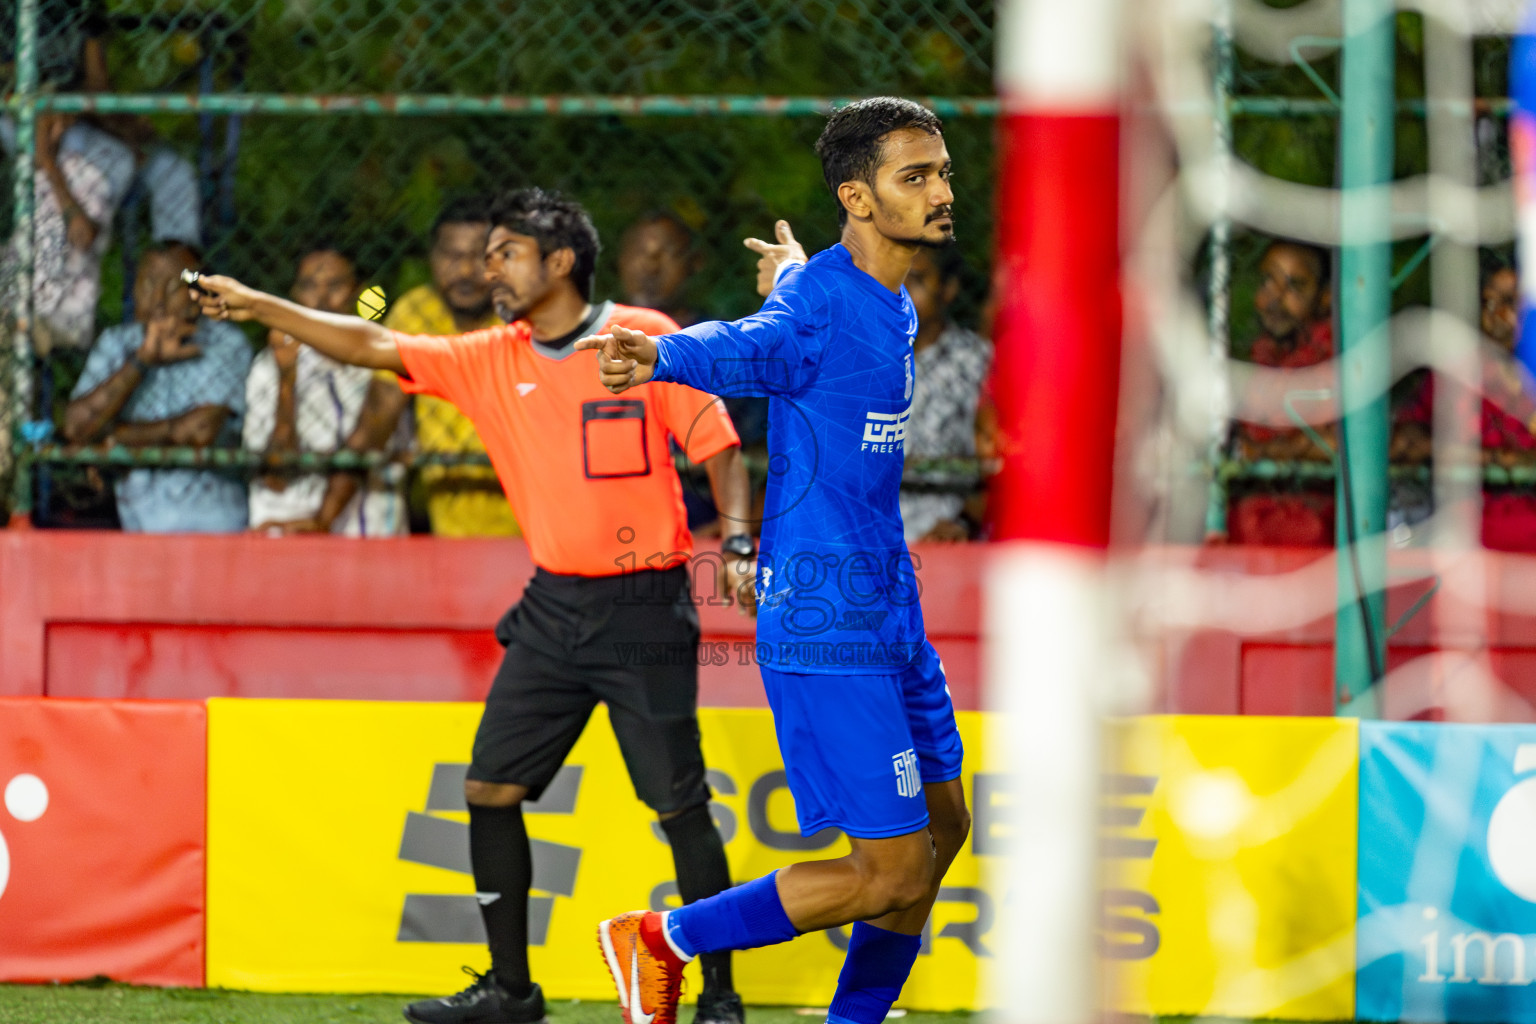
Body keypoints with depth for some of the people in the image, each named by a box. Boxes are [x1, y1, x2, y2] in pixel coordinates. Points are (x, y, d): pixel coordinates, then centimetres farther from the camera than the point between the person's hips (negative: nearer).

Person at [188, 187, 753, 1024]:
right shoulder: (491, 360, 7)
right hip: (554, 608, 5)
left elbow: (718, 446, -3)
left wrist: (735, 542, -16)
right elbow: (373, 345, 4)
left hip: (645, 609, -5)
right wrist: (258, 306, -3)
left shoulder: (647, 339, -5)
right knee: (490, 788, 2)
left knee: (680, 805, -4)